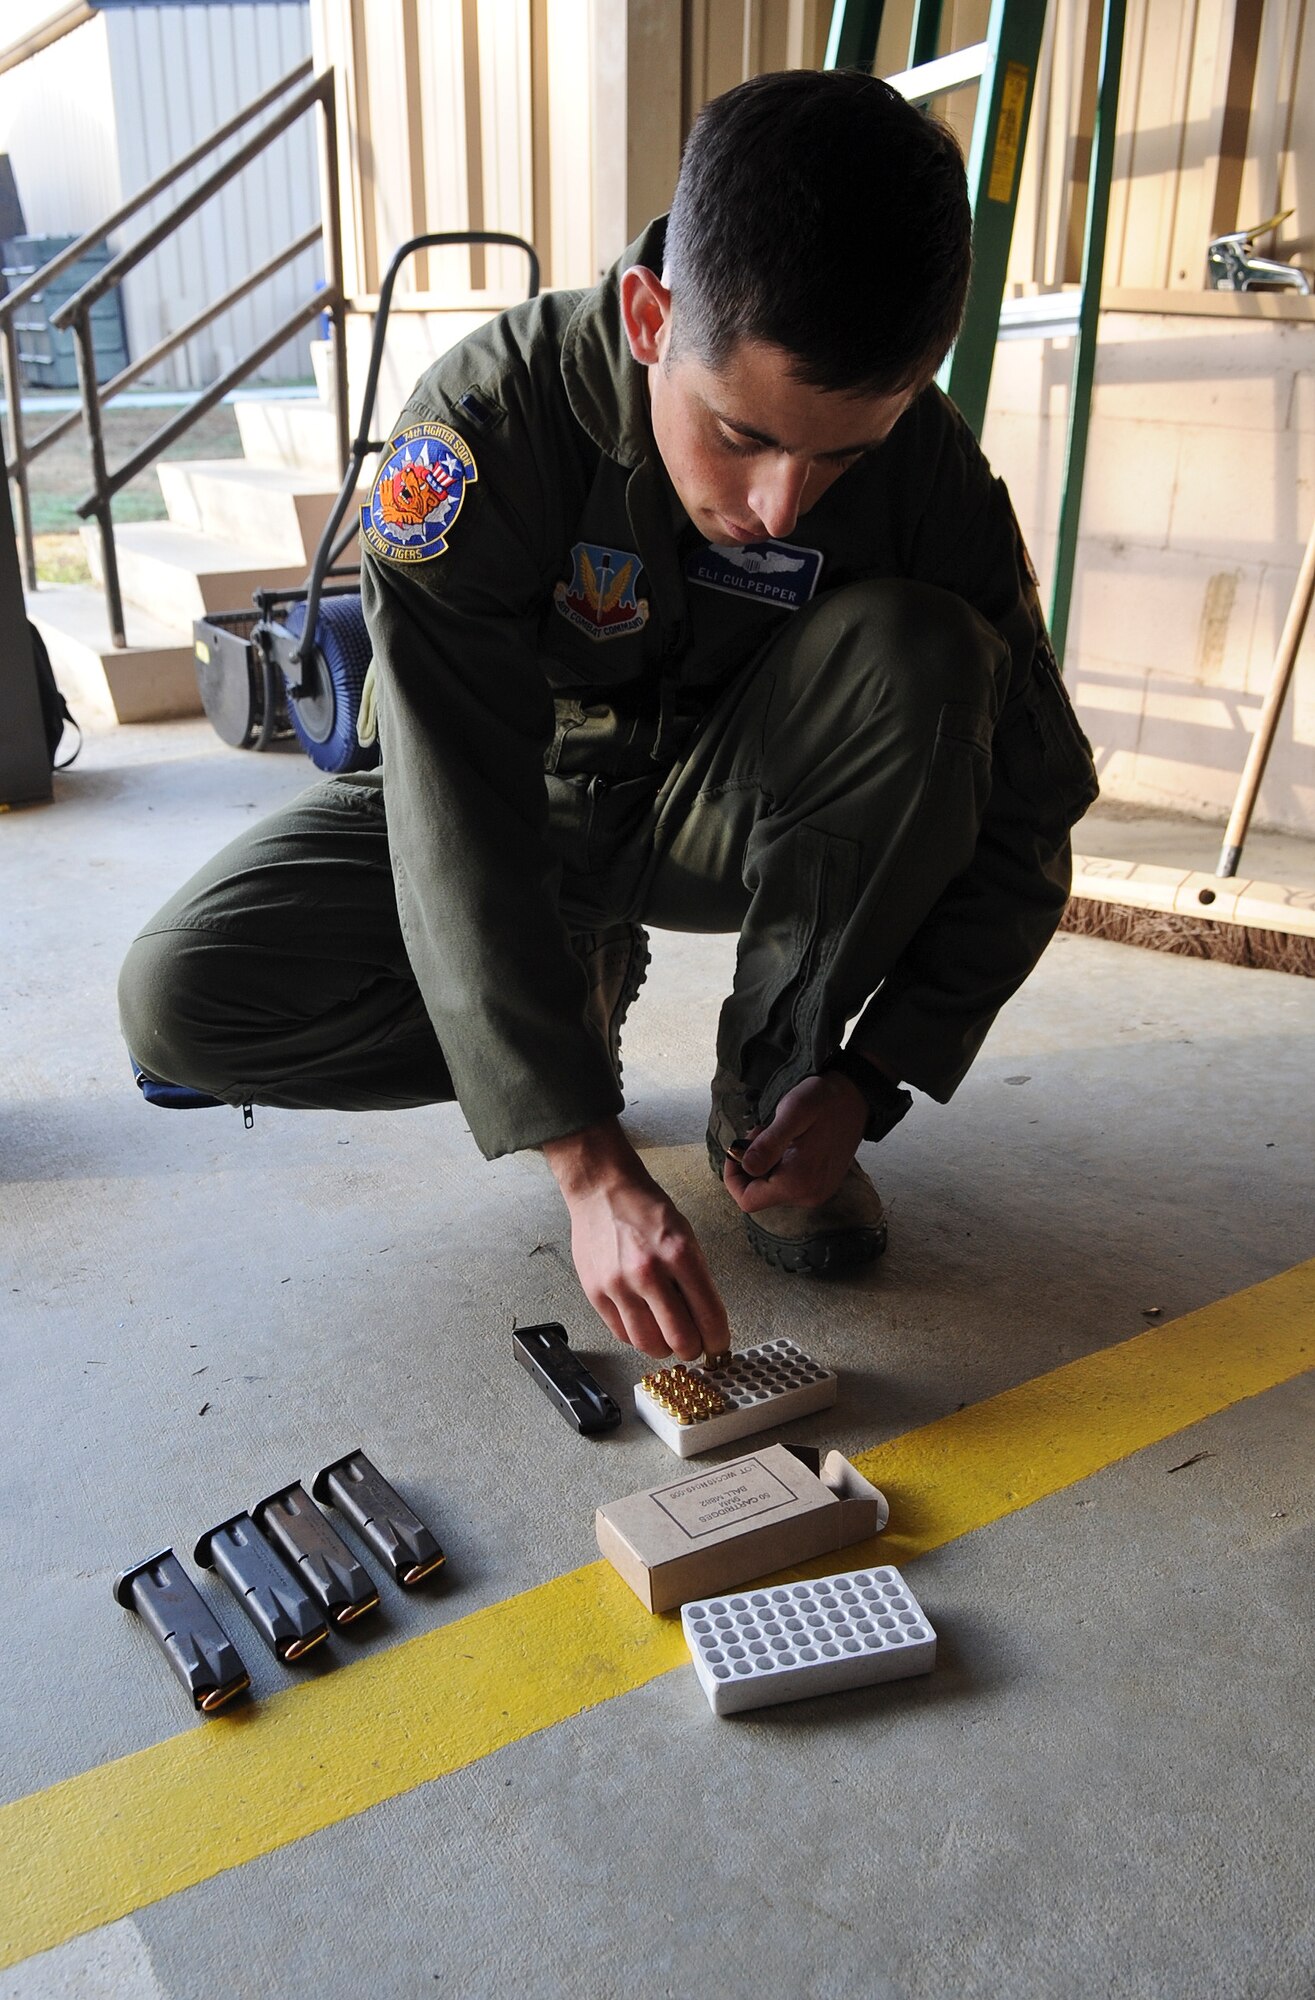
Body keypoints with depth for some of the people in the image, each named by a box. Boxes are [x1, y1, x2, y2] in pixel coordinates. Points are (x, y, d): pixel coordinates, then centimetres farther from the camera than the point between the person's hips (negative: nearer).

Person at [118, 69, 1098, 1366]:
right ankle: (577, 983, 3)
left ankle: (769, 1090, -13)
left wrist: (869, 1080, -26)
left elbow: (1025, 825, -14)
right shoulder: (491, 417, -29)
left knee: (918, 653, -30)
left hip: (733, 813, 1)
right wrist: (591, 1163, -39)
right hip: (520, 800, 0)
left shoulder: (929, 471, -22)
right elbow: (459, 826, -33)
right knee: (181, 999, -20)